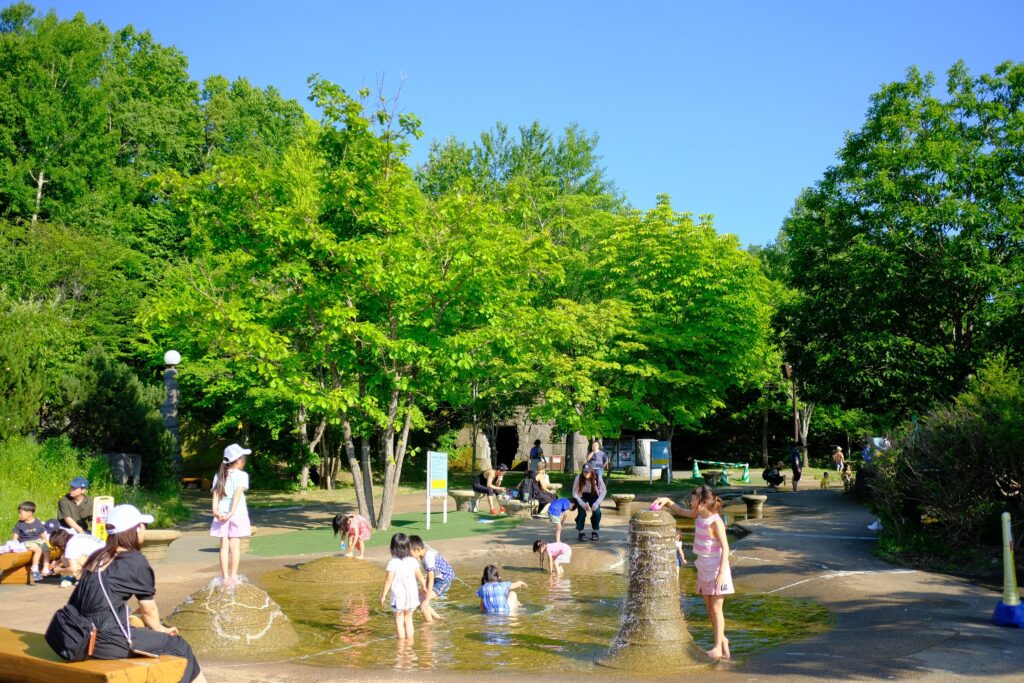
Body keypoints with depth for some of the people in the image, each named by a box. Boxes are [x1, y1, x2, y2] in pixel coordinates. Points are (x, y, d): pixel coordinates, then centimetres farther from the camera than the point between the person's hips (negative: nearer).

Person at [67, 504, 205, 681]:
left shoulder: (98, 557, 14)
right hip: (108, 641, -8)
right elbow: (149, 609, 2)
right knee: (178, 646, 6)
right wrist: (161, 630, 22)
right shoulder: (135, 560, -6)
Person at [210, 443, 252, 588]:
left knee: (224, 545, 5)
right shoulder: (241, 475, -4)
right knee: (235, 545, 0)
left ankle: (225, 577, 4)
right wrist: (232, 512, -23)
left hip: (221, 514, 4)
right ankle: (233, 576, -1)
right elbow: (238, 494, -16)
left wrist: (215, 510, -12)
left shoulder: (219, 475, 10)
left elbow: (216, 493, -3)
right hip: (237, 513, -4)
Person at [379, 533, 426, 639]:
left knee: (399, 620, 6)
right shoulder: (413, 561, -1)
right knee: (408, 619, 16)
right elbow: (419, 576, 11)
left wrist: (383, 595, -6)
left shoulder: (393, 563, -14)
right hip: (411, 594, 4)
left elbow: (389, 580, -14)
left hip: (398, 595, -4)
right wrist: (424, 587, 28)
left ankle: (401, 640, 3)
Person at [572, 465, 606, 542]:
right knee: (582, 513, -23)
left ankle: (595, 532, 2)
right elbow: (575, 493, -17)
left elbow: (603, 491, -15)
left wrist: (596, 504, -25)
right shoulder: (578, 478, -26)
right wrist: (583, 504, -27)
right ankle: (581, 532, -2)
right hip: (582, 497, -1)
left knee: (597, 512, -21)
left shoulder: (597, 478, -25)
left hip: (594, 496, 1)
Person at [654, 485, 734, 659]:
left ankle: (718, 647, 4)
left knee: (716, 608, -2)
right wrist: (667, 502, -1)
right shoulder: (698, 516, 4)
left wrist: (722, 572, -25)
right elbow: (679, 511, 18)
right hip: (703, 567, 8)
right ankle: (721, 639, 29)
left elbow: (725, 548, -20)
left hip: (716, 568, -8)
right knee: (709, 608, 15)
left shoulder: (715, 522, -20)